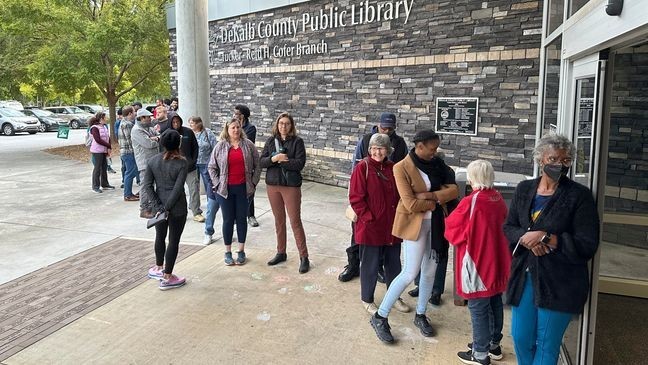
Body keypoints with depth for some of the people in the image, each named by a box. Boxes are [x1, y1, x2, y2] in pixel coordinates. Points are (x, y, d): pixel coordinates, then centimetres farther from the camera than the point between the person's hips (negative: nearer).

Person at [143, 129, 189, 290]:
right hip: (177, 207, -4)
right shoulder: (181, 162, -13)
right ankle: (167, 278, 13)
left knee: (160, 237, 23)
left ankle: (159, 268, 40)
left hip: (160, 206, 5)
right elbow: (178, 188, -18)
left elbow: (147, 185, -5)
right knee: (174, 241, 6)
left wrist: (158, 205, -6)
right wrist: (167, 207, -13)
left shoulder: (152, 161, -1)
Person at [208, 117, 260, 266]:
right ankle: (228, 252, 18)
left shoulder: (248, 145, 2)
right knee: (228, 220, 6)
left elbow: (257, 165, 5)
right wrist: (217, 183, -2)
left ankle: (241, 251, 21)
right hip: (226, 189, 0)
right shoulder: (220, 146, 0)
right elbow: (211, 167, 5)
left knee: (242, 219, 8)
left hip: (243, 188, 1)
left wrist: (253, 183, 0)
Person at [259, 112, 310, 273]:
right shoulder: (271, 140, 6)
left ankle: (304, 257, 6)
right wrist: (274, 159, -19)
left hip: (291, 186, -4)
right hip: (272, 185, 4)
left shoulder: (297, 141, -5)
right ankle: (281, 253, 27)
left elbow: (300, 163, -15)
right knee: (279, 221, 13)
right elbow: (261, 162, 0)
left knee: (295, 221, -2)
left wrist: (280, 160, -15)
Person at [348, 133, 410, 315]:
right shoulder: (362, 167, -10)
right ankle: (367, 299, 26)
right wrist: (369, 218, -16)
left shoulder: (393, 168, 5)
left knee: (394, 262, 17)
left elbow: (399, 195, 14)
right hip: (370, 227, -5)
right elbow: (355, 197, -12)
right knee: (370, 264, 8)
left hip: (392, 226, 5)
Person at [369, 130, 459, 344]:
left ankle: (420, 315, 31)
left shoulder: (436, 164, 3)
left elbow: (454, 190, -5)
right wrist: (437, 201, -10)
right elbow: (411, 204, -21)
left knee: (430, 271, 12)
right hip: (414, 223, -6)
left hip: (435, 222, 6)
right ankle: (380, 317, 7)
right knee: (411, 273, -6)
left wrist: (428, 195, -18)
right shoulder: (402, 168, -15)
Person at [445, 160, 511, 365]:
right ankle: (493, 344, 35)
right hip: (497, 261, 8)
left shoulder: (470, 202, -21)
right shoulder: (499, 199, 0)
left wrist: (450, 219, 6)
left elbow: (453, 231, -13)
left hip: (477, 262, -7)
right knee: (494, 303, 19)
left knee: (478, 308, 4)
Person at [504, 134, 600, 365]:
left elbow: (587, 245, -12)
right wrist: (527, 239, -13)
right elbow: (509, 227, 8)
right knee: (520, 338, 13)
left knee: (546, 345, 8)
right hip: (524, 276, 4)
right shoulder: (524, 189, 6)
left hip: (559, 283, -4)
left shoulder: (579, 196, -8)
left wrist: (546, 238, -19)